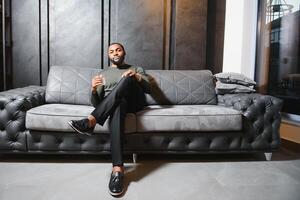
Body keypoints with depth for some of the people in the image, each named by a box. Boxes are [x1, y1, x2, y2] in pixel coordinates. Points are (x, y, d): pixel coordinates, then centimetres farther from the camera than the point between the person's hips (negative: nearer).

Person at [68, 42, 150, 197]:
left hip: (135, 102, 1)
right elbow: (96, 103, 14)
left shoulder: (137, 69, 25)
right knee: (118, 105, -41)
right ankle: (118, 168, -52)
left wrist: (136, 76, -15)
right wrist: (94, 89, -10)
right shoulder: (103, 74, 25)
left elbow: (148, 89, 6)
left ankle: (90, 121, -39)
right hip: (113, 104, 0)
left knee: (127, 79, -32)